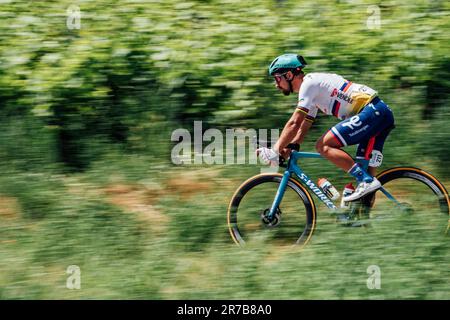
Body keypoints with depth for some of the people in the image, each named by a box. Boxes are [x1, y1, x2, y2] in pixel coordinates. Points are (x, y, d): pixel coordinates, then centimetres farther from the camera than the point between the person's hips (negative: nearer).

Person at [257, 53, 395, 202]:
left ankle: (367, 181, -19)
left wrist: (275, 151, -10)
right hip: (382, 112, 10)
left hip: (372, 112, -10)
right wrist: (285, 150, 14)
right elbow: (302, 129, 25)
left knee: (323, 146, -14)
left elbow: (294, 124, -13)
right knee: (365, 168, 9)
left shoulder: (309, 83, -7)